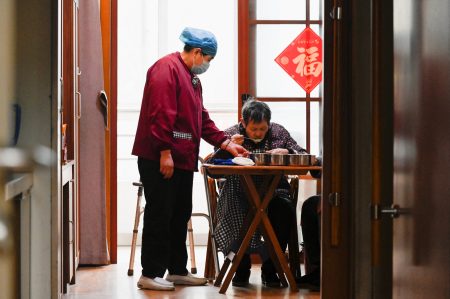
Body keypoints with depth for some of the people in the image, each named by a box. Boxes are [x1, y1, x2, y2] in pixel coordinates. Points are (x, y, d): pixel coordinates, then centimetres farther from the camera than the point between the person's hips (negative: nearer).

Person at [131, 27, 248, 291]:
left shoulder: (192, 78, 21)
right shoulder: (167, 69, -12)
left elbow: (201, 118, 24)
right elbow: (160, 113, -21)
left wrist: (226, 143, 15)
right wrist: (165, 152, -24)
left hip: (182, 160, 10)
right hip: (160, 160, -10)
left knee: (180, 216, 13)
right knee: (159, 216, -6)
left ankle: (177, 270, 22)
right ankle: (150, 274, 0)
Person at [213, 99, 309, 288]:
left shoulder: (279, 132, 13)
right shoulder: (230, 134, 8)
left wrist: (287, 152, -11)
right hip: (239, 192, -1)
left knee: (285, 208, -32)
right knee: (237, 211, -35)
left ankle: (270, 269, -15)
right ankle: (242, 267, -12)